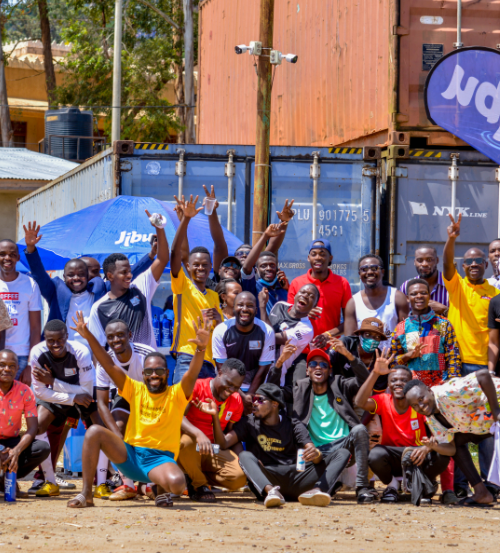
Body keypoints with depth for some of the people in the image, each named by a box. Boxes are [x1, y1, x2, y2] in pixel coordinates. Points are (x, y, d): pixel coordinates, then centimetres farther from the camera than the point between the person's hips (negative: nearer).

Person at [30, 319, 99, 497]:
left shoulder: (80, 352, -34)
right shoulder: (38, 354, -27)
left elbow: (87, 391, -30)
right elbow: (40, 392, -20)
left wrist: (53, 382, -34)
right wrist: (73, 398, -29)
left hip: (83, 393, -2)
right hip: (55, 395, 2)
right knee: (37, 425, -18)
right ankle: (50, 483, -7)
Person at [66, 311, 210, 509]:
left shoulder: (177, 394, 1)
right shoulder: (136, 390, 8)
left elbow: (192, 374, -18)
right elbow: (110, 366, 0)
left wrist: (201, 348, -37)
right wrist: (89, 337, -11)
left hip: (160, 460, -3)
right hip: (129, 455, 3)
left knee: (177, 483, -36)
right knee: (94, 432, -19)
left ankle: (161, 488, 6)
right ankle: (86, 494, -13)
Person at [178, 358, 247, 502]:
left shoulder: (236, 401, 7)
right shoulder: (196, 387, -9)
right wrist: (199, 434, -40)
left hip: (214, 451, 4)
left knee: (240, 477, -24)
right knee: (186, 440, -41)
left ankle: (197, 478, 4)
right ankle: (199, 485, -12)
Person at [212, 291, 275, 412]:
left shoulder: (266, 332, -11)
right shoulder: (221, 331, -12)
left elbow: (263, 368, -5)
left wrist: (250, 396, -9)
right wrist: (241, 396, -14)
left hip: (255, 388, 0)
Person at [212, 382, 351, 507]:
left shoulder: (293, 426, 14)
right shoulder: (249, 423, 15)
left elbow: (312, 451, 0)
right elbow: (224, 443, 1)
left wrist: (316, 454, -25)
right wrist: (215, 416, -13)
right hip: (266, 481, -1)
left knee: (342, 453, -11)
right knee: (245, 456, -27)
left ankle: (315, 492, -43)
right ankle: (270, 491, -55)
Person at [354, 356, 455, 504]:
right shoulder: (383, 401, -6)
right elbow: (360, 403, -27)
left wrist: (429, 446, -42)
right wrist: (375, 373, -34)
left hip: (419, 456, 0)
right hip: (393, 458, 0)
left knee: (442, 456, -32)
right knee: (375, 455, -34)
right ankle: (391, 484, 1)